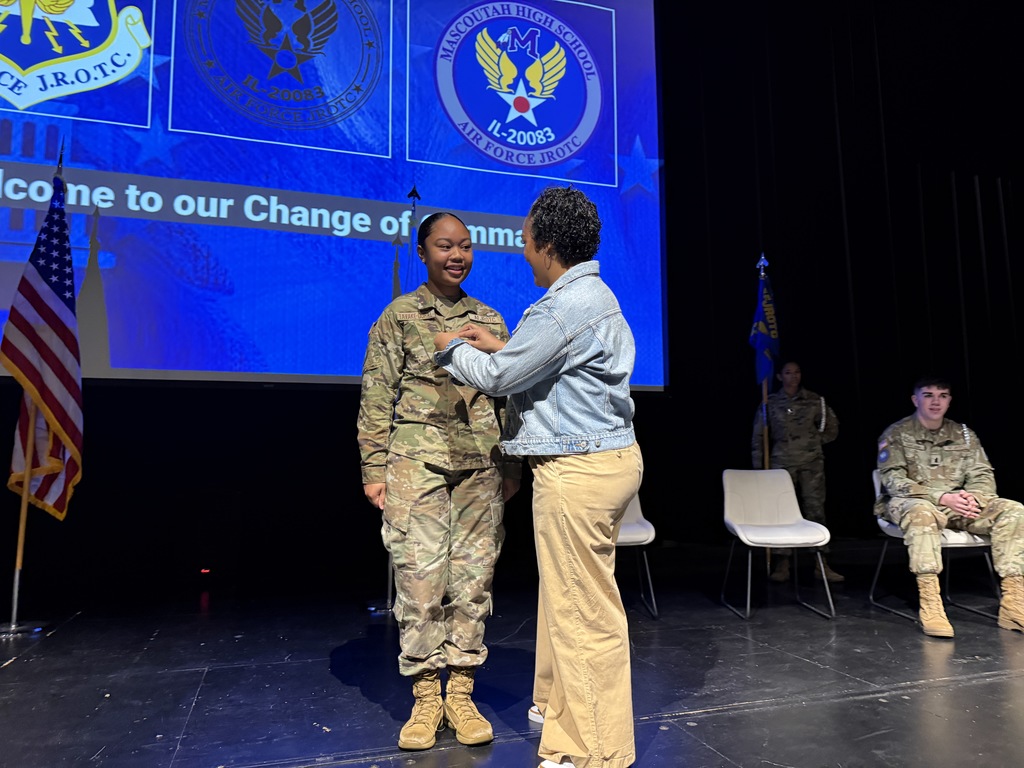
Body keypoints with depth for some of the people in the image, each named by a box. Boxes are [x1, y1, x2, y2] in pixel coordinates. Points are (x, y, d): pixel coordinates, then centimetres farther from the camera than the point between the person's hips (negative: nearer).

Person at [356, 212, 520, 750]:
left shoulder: (490, 320, 13)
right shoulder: (399, 316, 4)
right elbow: (376, 398, 1)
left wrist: (511, 467, 10)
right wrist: (374, 469, -4)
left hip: (481, 467, 3)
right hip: (417, 462, -3)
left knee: (473, 579, 5)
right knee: (420, 579, -1)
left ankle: (461, 696, 20)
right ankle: (425, 701, 16)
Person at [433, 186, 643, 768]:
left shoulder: (564, 307, -18)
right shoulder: (595, 295, 15)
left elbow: (497, 377, -10)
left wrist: (453, 349, 8)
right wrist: (500, 346, 23)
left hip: (579, 469, -11)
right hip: (606, 457, 11)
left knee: (583, 609, 0)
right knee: (567, 595, 21)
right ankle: (561, 707, 38)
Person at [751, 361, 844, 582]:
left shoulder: (814, 401, 7)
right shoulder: (770, 404, 6)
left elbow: (832, 427, 17)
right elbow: (758, 437, 7)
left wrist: (816, 441, 8)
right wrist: (758, 466, 3)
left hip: (812, 463, 1)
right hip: (782, 463, 0)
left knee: (815, 510, -3)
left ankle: (821, 565, 3)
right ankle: (782, 566, 2)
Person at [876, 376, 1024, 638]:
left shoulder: (964, 434, 13)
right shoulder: (896, 434, -3)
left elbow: (983, 474, 8)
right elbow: (893, 480, -13)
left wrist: (973, 496, -17)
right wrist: (942, 497, -24)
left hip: (958, 505, 5)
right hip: (909, 502, -5)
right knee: (921, 511, -40)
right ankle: (930, 605, -42)